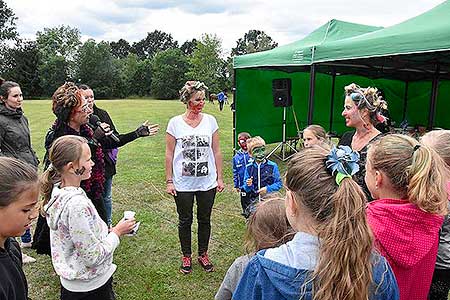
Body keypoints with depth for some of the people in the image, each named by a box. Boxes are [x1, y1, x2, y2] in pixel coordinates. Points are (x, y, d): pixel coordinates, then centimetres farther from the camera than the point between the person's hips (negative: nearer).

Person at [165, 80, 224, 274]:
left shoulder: (210, 121, 0)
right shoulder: (175, 123, -6)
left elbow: (216, 151, 4)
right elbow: (169, 154, -2)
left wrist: (220, 178, 3)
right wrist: (169, 181, -4)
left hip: (207, 182, 2)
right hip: (183, 184, -1)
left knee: (205, 220, 15)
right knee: (185, 221, 13)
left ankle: (203, 255, 36)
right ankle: (186, 257, 34)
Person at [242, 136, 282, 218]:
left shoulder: (272, 166, -4)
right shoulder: (249, 167, 2)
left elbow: (279, 183, -2)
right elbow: (246, 188, 6)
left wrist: (268, 189, -15)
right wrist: (248, 185, -17)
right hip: (254, 200, 2)